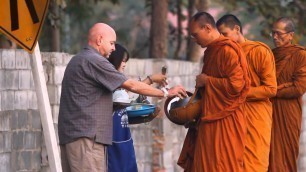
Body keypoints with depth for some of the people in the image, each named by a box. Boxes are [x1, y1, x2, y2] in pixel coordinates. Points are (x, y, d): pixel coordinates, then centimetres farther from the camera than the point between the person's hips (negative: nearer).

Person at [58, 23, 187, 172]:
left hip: (70, 134, 10)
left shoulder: (77, 60, 22)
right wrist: (166, 93, -1)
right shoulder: (94, 61, -9)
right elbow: (131, 85, -9)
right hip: (86, 135, -10)